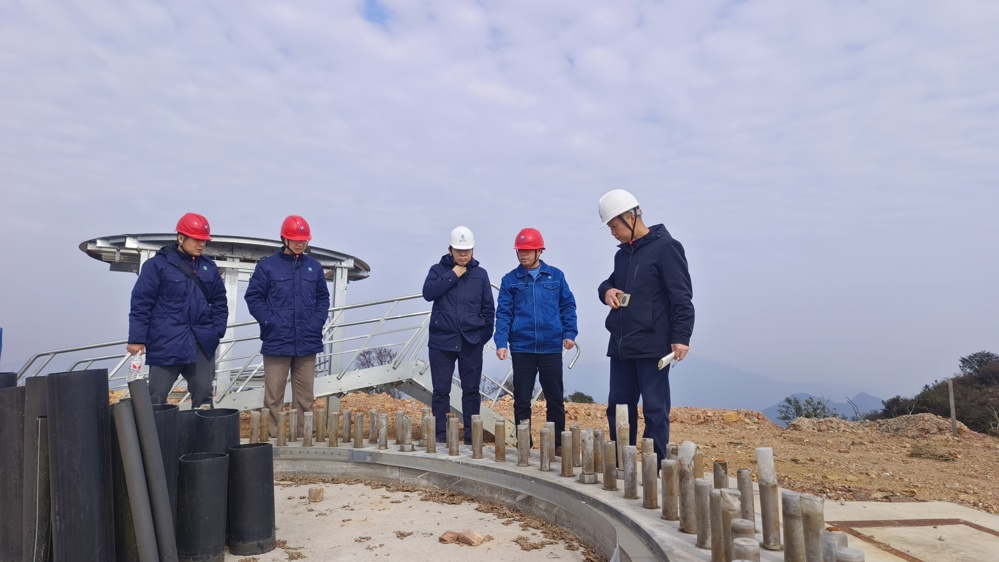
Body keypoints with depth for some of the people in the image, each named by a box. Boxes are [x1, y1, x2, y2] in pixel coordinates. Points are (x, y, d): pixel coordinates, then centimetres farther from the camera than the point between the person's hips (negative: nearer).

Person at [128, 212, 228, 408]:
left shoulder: (209, 267, 10)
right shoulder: (158, 264, -5)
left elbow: (219, 302, 15)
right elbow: (141, 303, -6)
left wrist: (217, 331, 4)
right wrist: (137, 338, -10)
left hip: (202, 343, 4)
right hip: (166, 343, -4)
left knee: (203, 394, 10)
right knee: (156, 397, 2)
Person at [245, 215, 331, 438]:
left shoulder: (314, 267, 9)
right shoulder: (267, 266, -1)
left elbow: (323, 298, 14)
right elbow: (253, 297, -1)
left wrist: (317, 322, 0)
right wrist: (270, 321, -10)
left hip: (307, 342, 3)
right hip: (277, 342, -3)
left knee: (305, 395, 11)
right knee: (274, 395, 2)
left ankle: (303, 435, 21)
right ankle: (273, 436, 12)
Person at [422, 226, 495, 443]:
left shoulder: (480, 274, 7)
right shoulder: (438, 270, 5)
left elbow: (488, 308, 8)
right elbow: (428, 292, -13)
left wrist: (484, 334, 0)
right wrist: (453, 275, -12)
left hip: (471, 343, 1)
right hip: (442, 341, -1)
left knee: (471, 390, 5)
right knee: (441, 390, 3)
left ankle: (471, 436, 14)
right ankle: (440, 435, 12)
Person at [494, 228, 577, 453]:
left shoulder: (556, 276, 6)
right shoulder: (510, 280, 4)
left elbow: (568, 306, 8)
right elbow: (503, 314, 1)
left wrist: (569, 333, -4)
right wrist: (501, 343, -9)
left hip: (551, 347, 0)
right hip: (522, 348, 0)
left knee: (555, 398, 8)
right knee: (521, 399, 7)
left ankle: (558, 443, 21)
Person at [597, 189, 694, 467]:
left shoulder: (666, 247, -6)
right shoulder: (622, 254, 16)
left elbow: (681, 296, -11)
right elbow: (611, 282, 30)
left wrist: (681, 336, -18)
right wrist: (606, 290, 5)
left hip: (652, 347, -8)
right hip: (620, 347, 8)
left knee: (655, 410, -1)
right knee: (618, 408, 11)